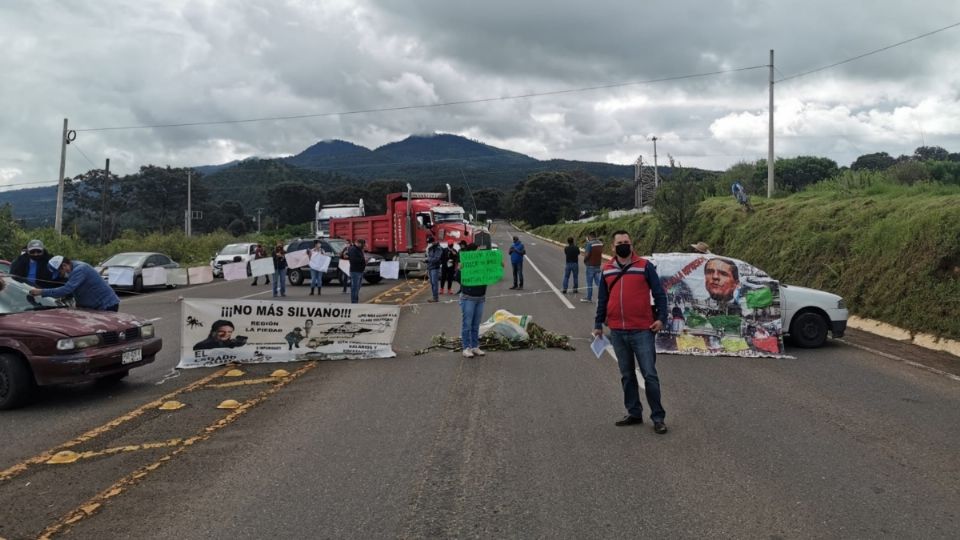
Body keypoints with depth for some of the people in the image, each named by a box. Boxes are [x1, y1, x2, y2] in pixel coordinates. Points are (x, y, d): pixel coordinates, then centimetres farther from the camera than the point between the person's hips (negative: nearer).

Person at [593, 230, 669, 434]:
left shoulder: (645, 266, -2)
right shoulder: (607, 270, 9)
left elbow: (659, 293, -1)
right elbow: (602, 299, 16)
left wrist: (661, 318, -12)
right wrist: (598, 324, 14)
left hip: (642, 331, -4)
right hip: (617, 332, 4)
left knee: (649, 374, -1)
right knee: (627, 376, 13)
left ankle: (658, 417, 9)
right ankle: (634, 413, 25)